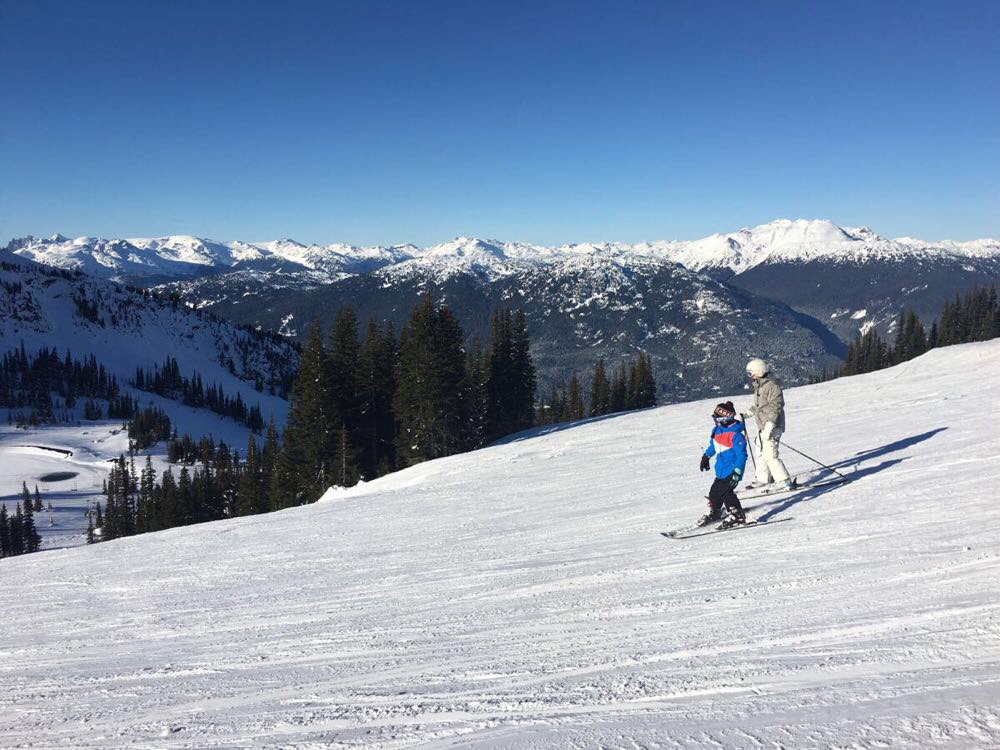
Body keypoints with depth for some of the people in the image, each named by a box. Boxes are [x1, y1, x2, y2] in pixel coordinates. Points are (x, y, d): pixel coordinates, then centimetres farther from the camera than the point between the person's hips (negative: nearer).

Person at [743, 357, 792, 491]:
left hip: (771, 426, -10)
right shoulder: (759, 385, 13)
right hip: (762, 426, 10)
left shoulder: (772, 385, -17)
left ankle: (783, 481, -5)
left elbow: (775, 406, -23)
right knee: (760, 451, 18)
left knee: (770, 454, -12)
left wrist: (770, 425, -28)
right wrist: (750, 412, 37)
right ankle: (763, 479, 32)